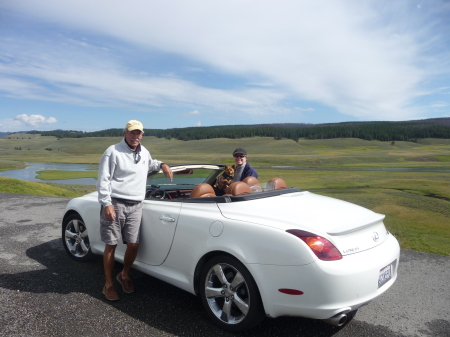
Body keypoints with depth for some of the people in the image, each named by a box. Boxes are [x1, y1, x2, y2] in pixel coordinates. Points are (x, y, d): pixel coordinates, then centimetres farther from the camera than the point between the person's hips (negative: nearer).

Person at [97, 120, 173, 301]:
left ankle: (124, 275, 30)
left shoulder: (144, 152, 14)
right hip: (115, 204, -5)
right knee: (111, 245, 2)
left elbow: (150, 164, 37)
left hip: (135, 206, 5)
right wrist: (106, 204, -17)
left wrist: (162, 165, 17)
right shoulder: (113, 151, -6)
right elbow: (103, 180, -9)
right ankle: (108, 284, 18)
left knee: (133, 245, 4)